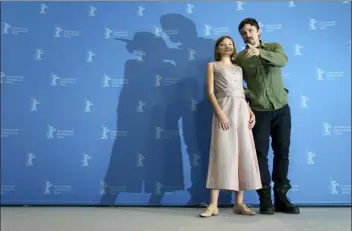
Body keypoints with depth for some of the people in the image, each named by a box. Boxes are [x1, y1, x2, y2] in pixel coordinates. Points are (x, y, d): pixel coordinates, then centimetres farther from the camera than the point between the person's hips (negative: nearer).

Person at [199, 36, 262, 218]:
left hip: (242, 110, 5)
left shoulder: (239, 68, 24)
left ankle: (239, 203, 6)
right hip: (225, 109, -4)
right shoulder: (212, 66, 12)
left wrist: (251, 112, 2)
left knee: (244, 154, -1)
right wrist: (220, 113, -14)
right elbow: (210, 92, 0)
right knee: (222, 154, -10)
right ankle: (213, 205, -7)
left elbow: (243, 93, 19)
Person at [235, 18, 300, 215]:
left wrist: (260, 52, -32)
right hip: (259, 111, -1)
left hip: (281, 108, 2)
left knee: (282, 152, 5)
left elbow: (283, 61, -17)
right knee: (261, 153, -2)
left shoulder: (274, 47, 5)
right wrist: (247, 96, -17)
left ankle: (281, 197, 15)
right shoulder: (240, 58, 4)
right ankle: (265, 198, 6)